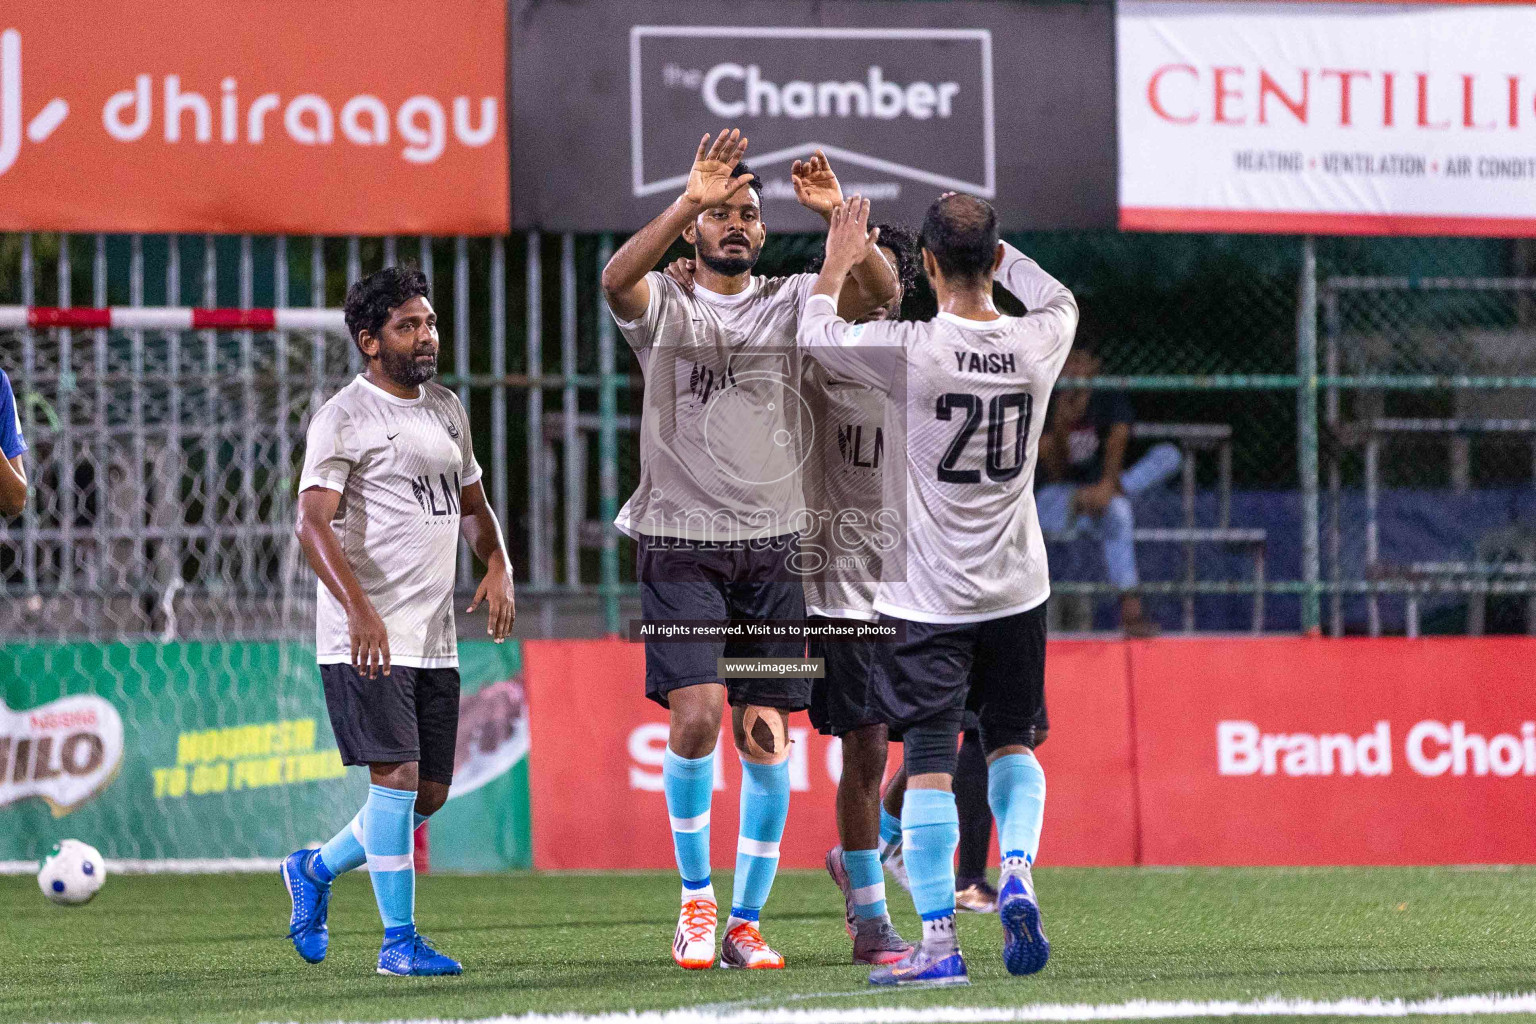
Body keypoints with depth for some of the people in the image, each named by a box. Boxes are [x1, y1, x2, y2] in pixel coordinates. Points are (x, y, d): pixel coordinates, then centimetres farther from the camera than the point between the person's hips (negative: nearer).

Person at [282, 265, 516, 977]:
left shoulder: (446, 409, 15)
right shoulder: (345, 418, -9)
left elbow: (471, 503, 27)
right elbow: (313, 520, -19)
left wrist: (497, 565, 6)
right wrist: (359, 609, -31)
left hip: (435, 640, 8)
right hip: (366, 641, -8)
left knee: (430, 792, 9)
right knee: (398, 777, -13)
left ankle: (315, 870, 31)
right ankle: (399, 941, -6)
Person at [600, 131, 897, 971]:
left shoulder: (791, 302, 8)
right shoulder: (663, 305, 2)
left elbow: (880, 291, -9)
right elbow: (617, 279, -22)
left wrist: (839, 216, -23)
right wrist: (688, 201, -33)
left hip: (771, 546, 2)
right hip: (680, 545, -2)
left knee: (767, 739, -1)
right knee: (696, 714, -17)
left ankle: (745, 923, 9)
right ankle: (695, 896, 2)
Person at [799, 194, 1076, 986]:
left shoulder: (911, 351, -17)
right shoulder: (1038, 344, -6)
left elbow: (813, 336, 2)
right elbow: (1059, 298, 21)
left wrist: (837, 263, 16)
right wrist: (993, 249, 26)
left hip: (928, 597, -4)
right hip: (1015, 591, 4)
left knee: (929, 762, -2)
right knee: (1011, 742, 20)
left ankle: (938, 941, -6)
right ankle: (1017, 869, -4)